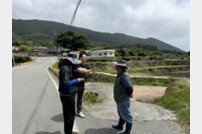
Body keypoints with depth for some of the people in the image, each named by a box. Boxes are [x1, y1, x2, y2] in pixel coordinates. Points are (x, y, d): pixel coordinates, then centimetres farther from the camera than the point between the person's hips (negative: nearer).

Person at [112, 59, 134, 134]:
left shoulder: (124, 76, -28)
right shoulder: (120, 74, 3)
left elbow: (129, 88, -30)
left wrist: (129, 95, -13)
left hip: (123, 100, -10)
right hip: (120, 100, 10)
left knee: (126, 115, 9)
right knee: (121, 114, 27)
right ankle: (120, 126, 48)